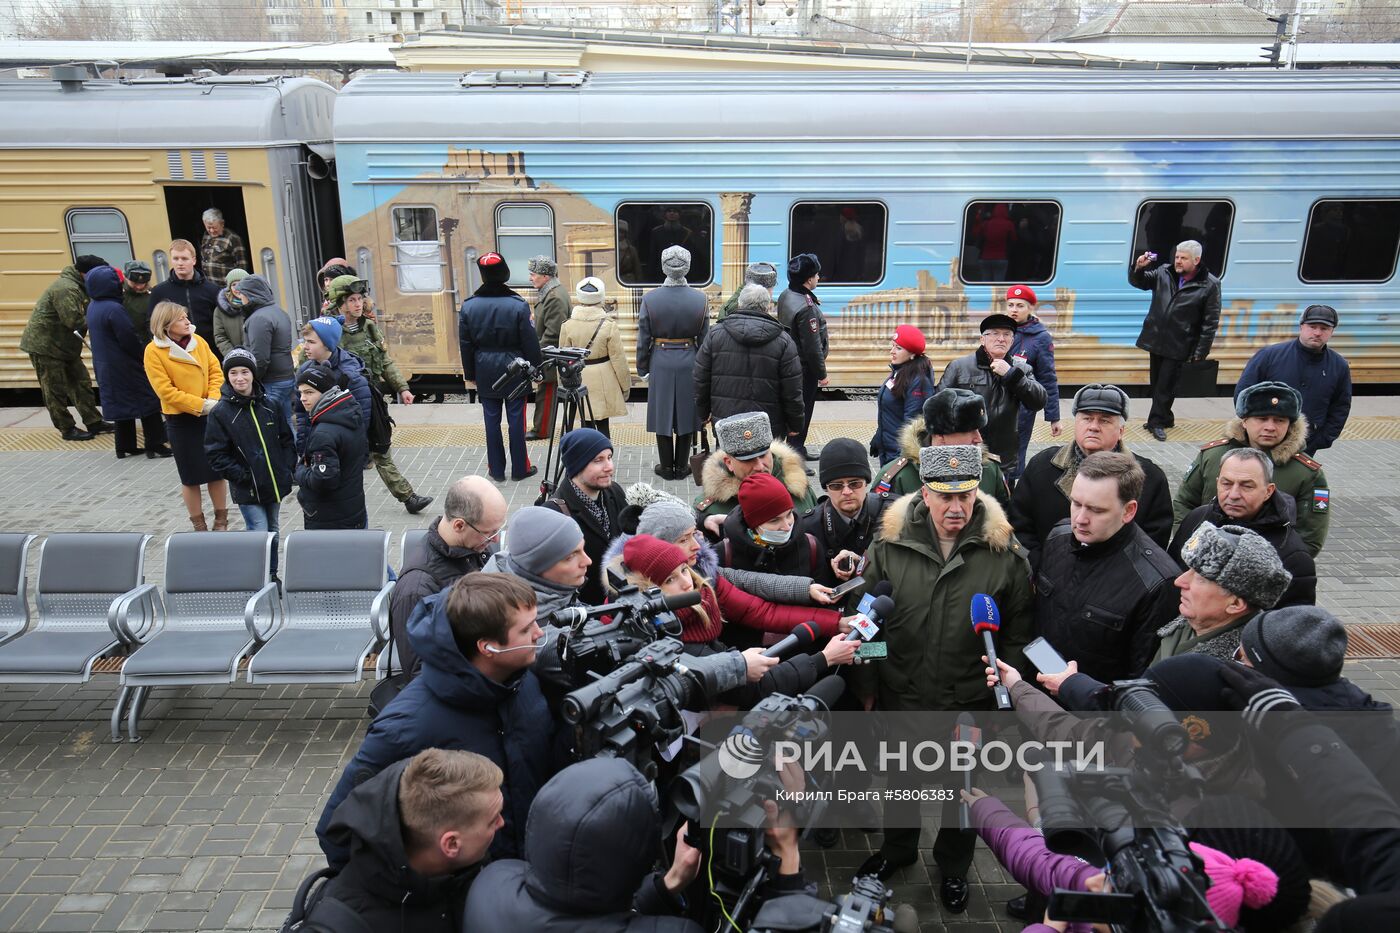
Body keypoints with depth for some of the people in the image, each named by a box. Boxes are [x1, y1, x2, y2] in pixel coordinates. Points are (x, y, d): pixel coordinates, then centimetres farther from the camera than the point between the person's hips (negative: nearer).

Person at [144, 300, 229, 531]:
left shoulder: (198, 341, 2)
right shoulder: (153, 351, -11)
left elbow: (215, 371, 3)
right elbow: (166, 391, -15)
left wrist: (214, 400, -12)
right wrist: (200, 405, -19)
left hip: (210, 416, 4)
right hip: (181, 420, -4)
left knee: (218, 469, 10)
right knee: (191, 476, 7)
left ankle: (221, 521, 24)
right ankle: (199, 526, 21)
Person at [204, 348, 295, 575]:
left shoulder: (269, 406, 3)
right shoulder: (220, 412, -9)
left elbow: (286, 439, 11)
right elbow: (215, 454, -9)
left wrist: (288, 468, -1)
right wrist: (241, 476, -16)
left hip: (275, 484, 5)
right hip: (248, 489, -5)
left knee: (273, 532, 17)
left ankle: (272, 576, 32)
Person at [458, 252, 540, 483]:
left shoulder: (468, 306, -4)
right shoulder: (518, 305, -12)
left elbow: (466, 345, 3)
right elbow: (530, 343, -9)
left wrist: (470, 374, 13)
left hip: (485, 372, 2)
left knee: (491, 420, 10)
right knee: (516, 419, 6)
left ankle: (496, 470, 18)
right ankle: (520, 468, 15)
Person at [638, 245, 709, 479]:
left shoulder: (649, 299, -10)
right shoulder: (701, 299, -7)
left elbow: (643, 340, -5)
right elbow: (704, 340, 0)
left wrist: (642, 369, 6)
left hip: (660, 364, -1)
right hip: (689, 363, 1)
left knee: (663, 414, 10)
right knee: (686, 414, 11)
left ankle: (666, 467, 19)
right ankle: (682, 467, 20)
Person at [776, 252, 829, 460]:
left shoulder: (785, 295, 3)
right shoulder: (806, 308, -26)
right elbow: (812, 347, -23)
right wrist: (822, 374, -14)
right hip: (805, 369, -9)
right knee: (802, 412, 1)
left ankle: (798, 450, 35)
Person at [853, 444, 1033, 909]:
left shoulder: (1005, 553, -12)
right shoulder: (890, 544, -11)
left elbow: (1018, 633, -3)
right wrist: (866, 688, -2)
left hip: (971, 702, -1)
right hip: (900, 697, 1)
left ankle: (954, 865, 49)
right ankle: (897, 848, 53)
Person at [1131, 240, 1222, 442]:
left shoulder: (1210, 285, -6)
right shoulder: (1163, 273, 4)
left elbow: (1210, 322, -6)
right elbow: (1137, 281, 15)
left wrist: (1200, 352, -10)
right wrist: (1138, 267, -9)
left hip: (1178, 346, -5)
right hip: (1156, 340, 5)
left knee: (1166, 385, -3)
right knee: (1157, 383, 13)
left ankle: (1157, 422, 7)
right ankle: (1165, 418, 27)